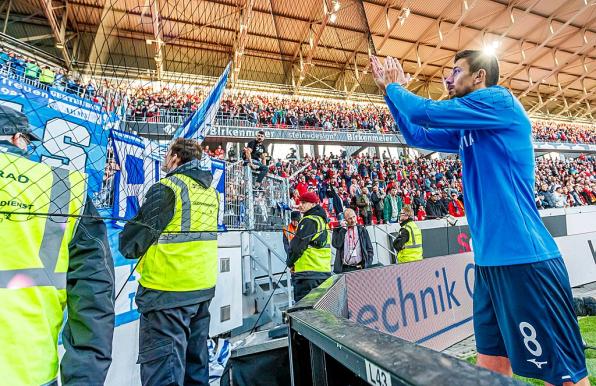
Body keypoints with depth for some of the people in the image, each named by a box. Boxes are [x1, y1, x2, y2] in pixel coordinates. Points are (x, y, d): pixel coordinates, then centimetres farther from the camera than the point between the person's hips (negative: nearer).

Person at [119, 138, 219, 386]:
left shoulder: (166, 189, -15)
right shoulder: (210, 191, 7)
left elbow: (130, 244, -13)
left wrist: (129, 245, 8)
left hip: (168, 291, -7)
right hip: (204, 287, 8)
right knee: (195, 364, 21)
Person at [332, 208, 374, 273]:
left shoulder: (362, 230, 9)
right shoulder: (339, 231, 5)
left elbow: (370, 249, 11)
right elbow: (336, 245, -12)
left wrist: (366, 265, -1)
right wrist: (343, 229, -9)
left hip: (360, 267, 1)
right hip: (344, 269, -1)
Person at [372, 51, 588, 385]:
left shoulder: (499, 100, -6)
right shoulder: (467, 131, 18)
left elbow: (424, 112, -13)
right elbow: (417, 135, 26)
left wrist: (395, 87, 9)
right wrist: (389, 90, 22)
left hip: (524, 258, -9)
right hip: (491, 259, 9)